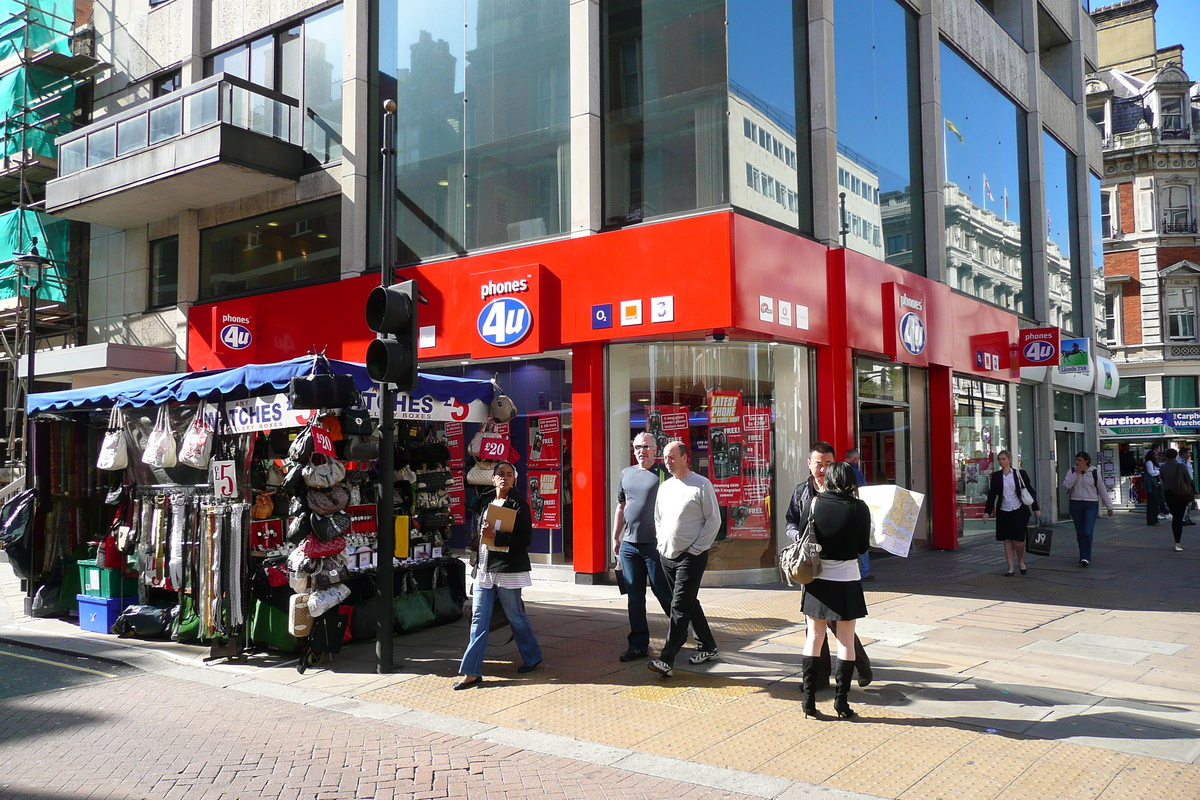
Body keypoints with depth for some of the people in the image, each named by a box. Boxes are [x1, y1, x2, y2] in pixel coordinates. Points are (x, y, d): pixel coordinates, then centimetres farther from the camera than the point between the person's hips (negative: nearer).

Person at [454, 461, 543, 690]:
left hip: (508, 569, -6)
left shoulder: (519, 505, -7)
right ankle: (472, 672, 2)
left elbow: (526, 538, -13)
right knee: (479, 618, 1)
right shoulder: (485, 501, 12)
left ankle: (532, 657, 28)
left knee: (515, 615, 6)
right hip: (485, 568, 6)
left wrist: (496, 536, -19)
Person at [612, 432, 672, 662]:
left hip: (655, 544, -5)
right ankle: (638, 645, 15)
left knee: (663, 592, 1)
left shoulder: (663, 473, -3)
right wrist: (615, 538, 18)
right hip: (629, 545, 5)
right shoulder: (626, 474, 13)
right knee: (634, 597, 8)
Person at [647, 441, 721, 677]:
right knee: (689, 604, 15)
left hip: (691, 556, -7)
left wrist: (695, 550, -11)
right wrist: (662, 544, 10)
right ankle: (708, 647, 28)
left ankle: (667, 660, -12)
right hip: (667, 556, 7)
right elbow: (658, 518, 22)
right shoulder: (665, 487, 12)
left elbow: (714, 520, -8)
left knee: (680, 606, -10)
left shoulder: (701, 485, -7)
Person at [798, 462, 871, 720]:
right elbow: (863, 546, -2)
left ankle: (809, 701, 9)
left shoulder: (816, 502, -5)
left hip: (818, 580, 1)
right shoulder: (859, 508, -8)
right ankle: (841, 703, 9)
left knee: (814, 639, 9)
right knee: (846, 642, 7)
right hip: (847, 580, -1)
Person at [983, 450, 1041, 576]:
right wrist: (987, 512, 3)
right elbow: (992, 494, 8)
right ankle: (1010, 567, 11)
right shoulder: (996, 476, 6)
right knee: (1007, 540, 4)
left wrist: (1036, 509, 2)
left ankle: (1021, 561, 19)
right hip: (1003, 513, 3)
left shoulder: (1020, 474, 0)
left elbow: (1030, 491, 5)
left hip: (1019, 511, -2)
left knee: (1018, 540, -8)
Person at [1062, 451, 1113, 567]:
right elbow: (1066, 485, -10)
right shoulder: (1072, 472, 6)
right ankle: (1084, 556, 19)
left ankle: (1085, 558, -14)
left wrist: (1109, 506, 10)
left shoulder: (1094, 473, 2)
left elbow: (1102, 490, 8)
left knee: (1088, 532, -14)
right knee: (1080, 533, 7)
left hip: (1091, 505, -2)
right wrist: (1076, 473, -13)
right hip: (1076, 504, 2)